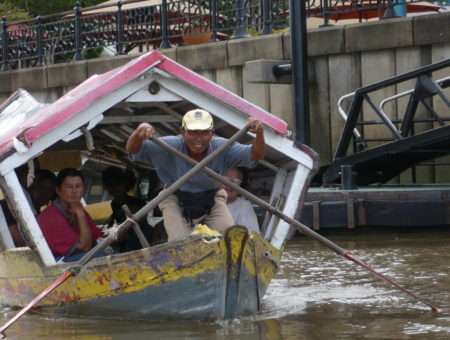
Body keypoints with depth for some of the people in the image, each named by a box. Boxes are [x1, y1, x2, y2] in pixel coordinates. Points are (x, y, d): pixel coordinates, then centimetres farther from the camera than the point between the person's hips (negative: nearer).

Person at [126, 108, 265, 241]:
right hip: (176, 201, -2)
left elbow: (255, 155, -29)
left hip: (212, 198, 2)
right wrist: (139, 132, -57)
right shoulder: (171, 147, -28)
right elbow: (133, 149, -33)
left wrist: (259, 133, -51)